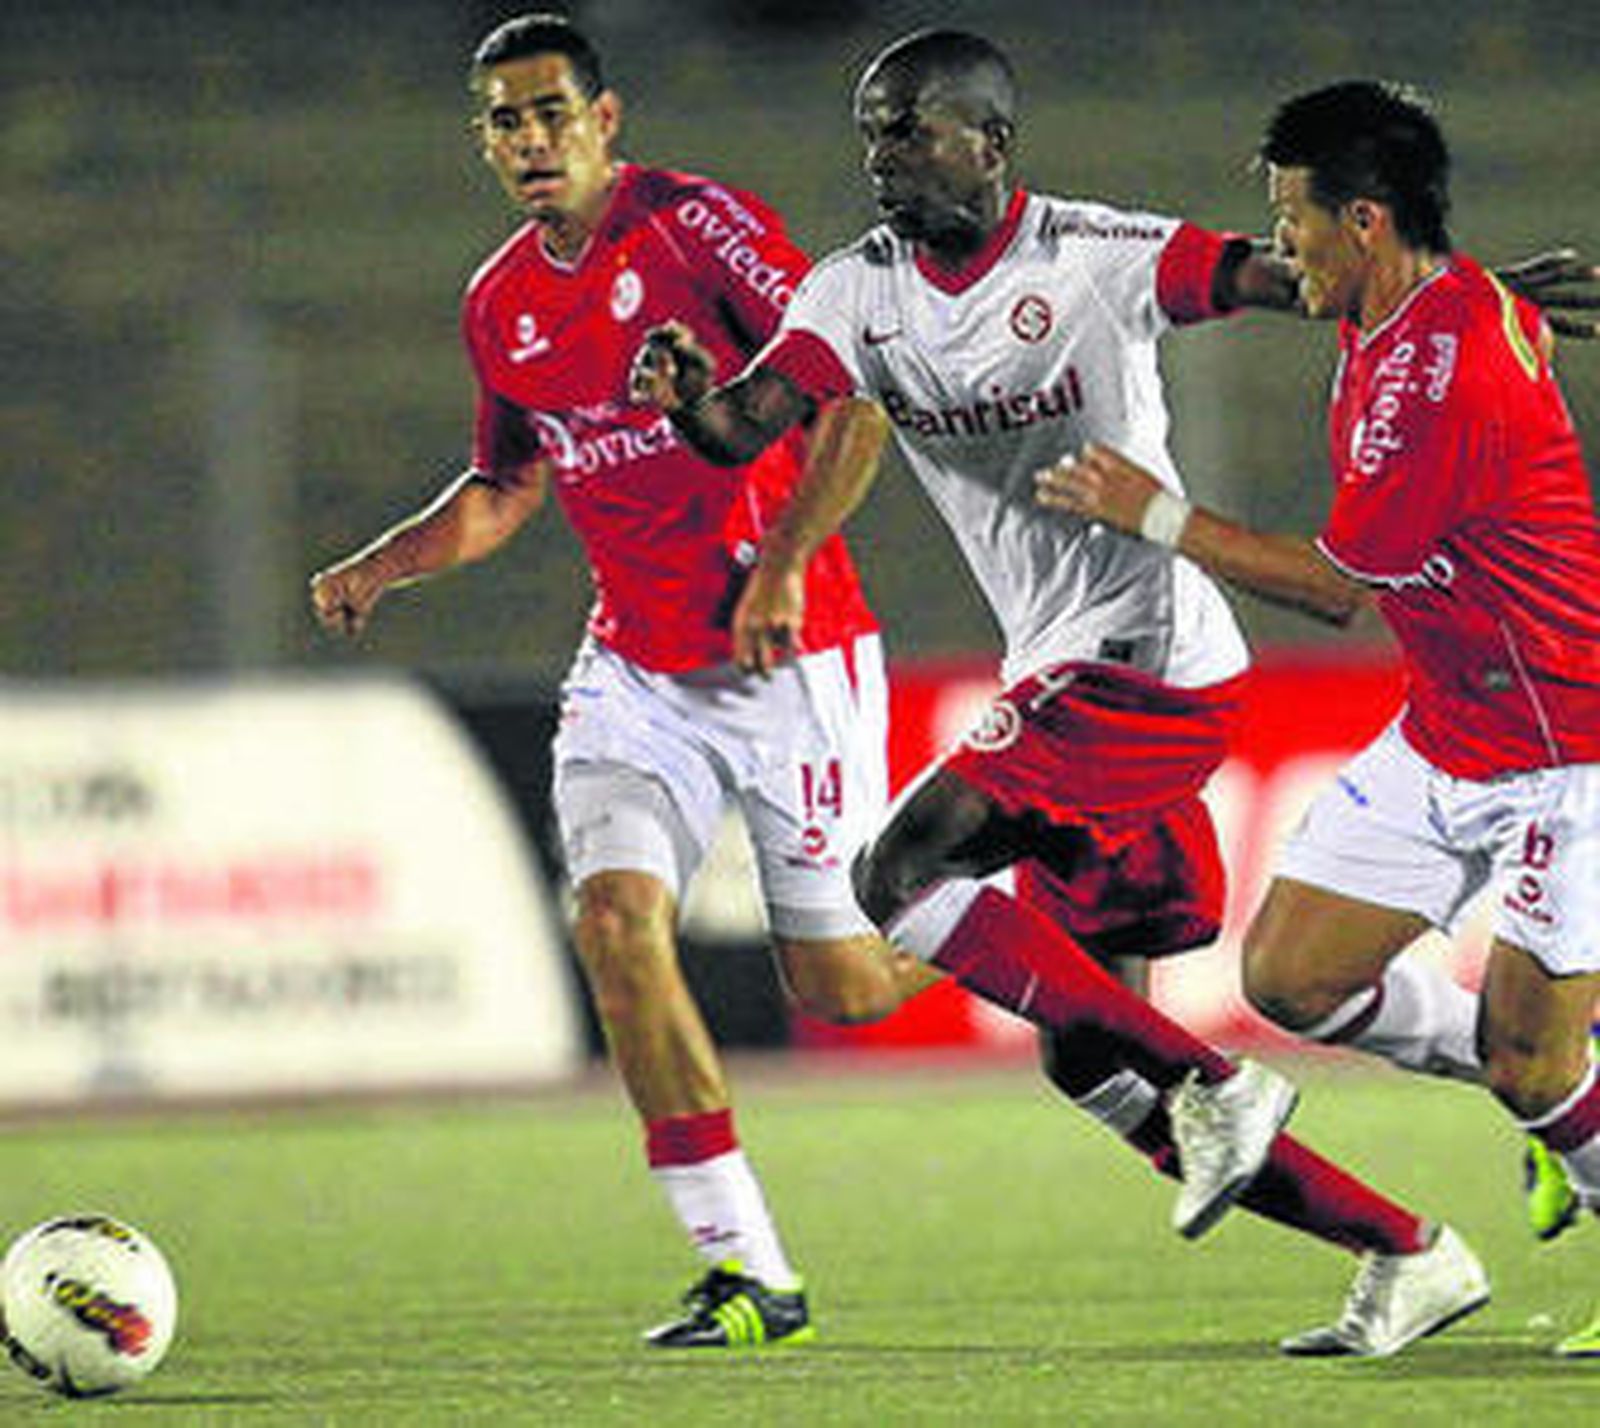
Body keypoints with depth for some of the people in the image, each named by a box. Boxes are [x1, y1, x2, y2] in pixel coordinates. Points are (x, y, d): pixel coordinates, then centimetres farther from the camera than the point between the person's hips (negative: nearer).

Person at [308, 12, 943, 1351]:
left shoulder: (698, 223, -11)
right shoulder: (500, 304, 9)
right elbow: (507, 486, 24)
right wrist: (385, 564, 7)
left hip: (792, 652, -5)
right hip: (635, 671, 5)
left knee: (839, 986, -2)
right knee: (615, 913, -18)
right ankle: (746, 1274, -13)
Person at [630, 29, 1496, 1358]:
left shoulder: (1095, 257, -10)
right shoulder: (858, 291, 6)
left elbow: (1268, 278, -17)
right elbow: (752, 424, -5)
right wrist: (693, 394, -29)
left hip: (1147, 661, -8)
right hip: (1061, 677, 8)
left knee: (903, 873, -20)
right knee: (1087, 1056, 7)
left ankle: (1212, 1087, -16)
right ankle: (1408, 1254, 12)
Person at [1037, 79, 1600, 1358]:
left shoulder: (1438, 374, -27)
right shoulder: (1387, 325, 3)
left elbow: (1336, 587, -17)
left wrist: (1159, 518, -9)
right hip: (1445, 737, 10)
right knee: (1291, 976, 4)